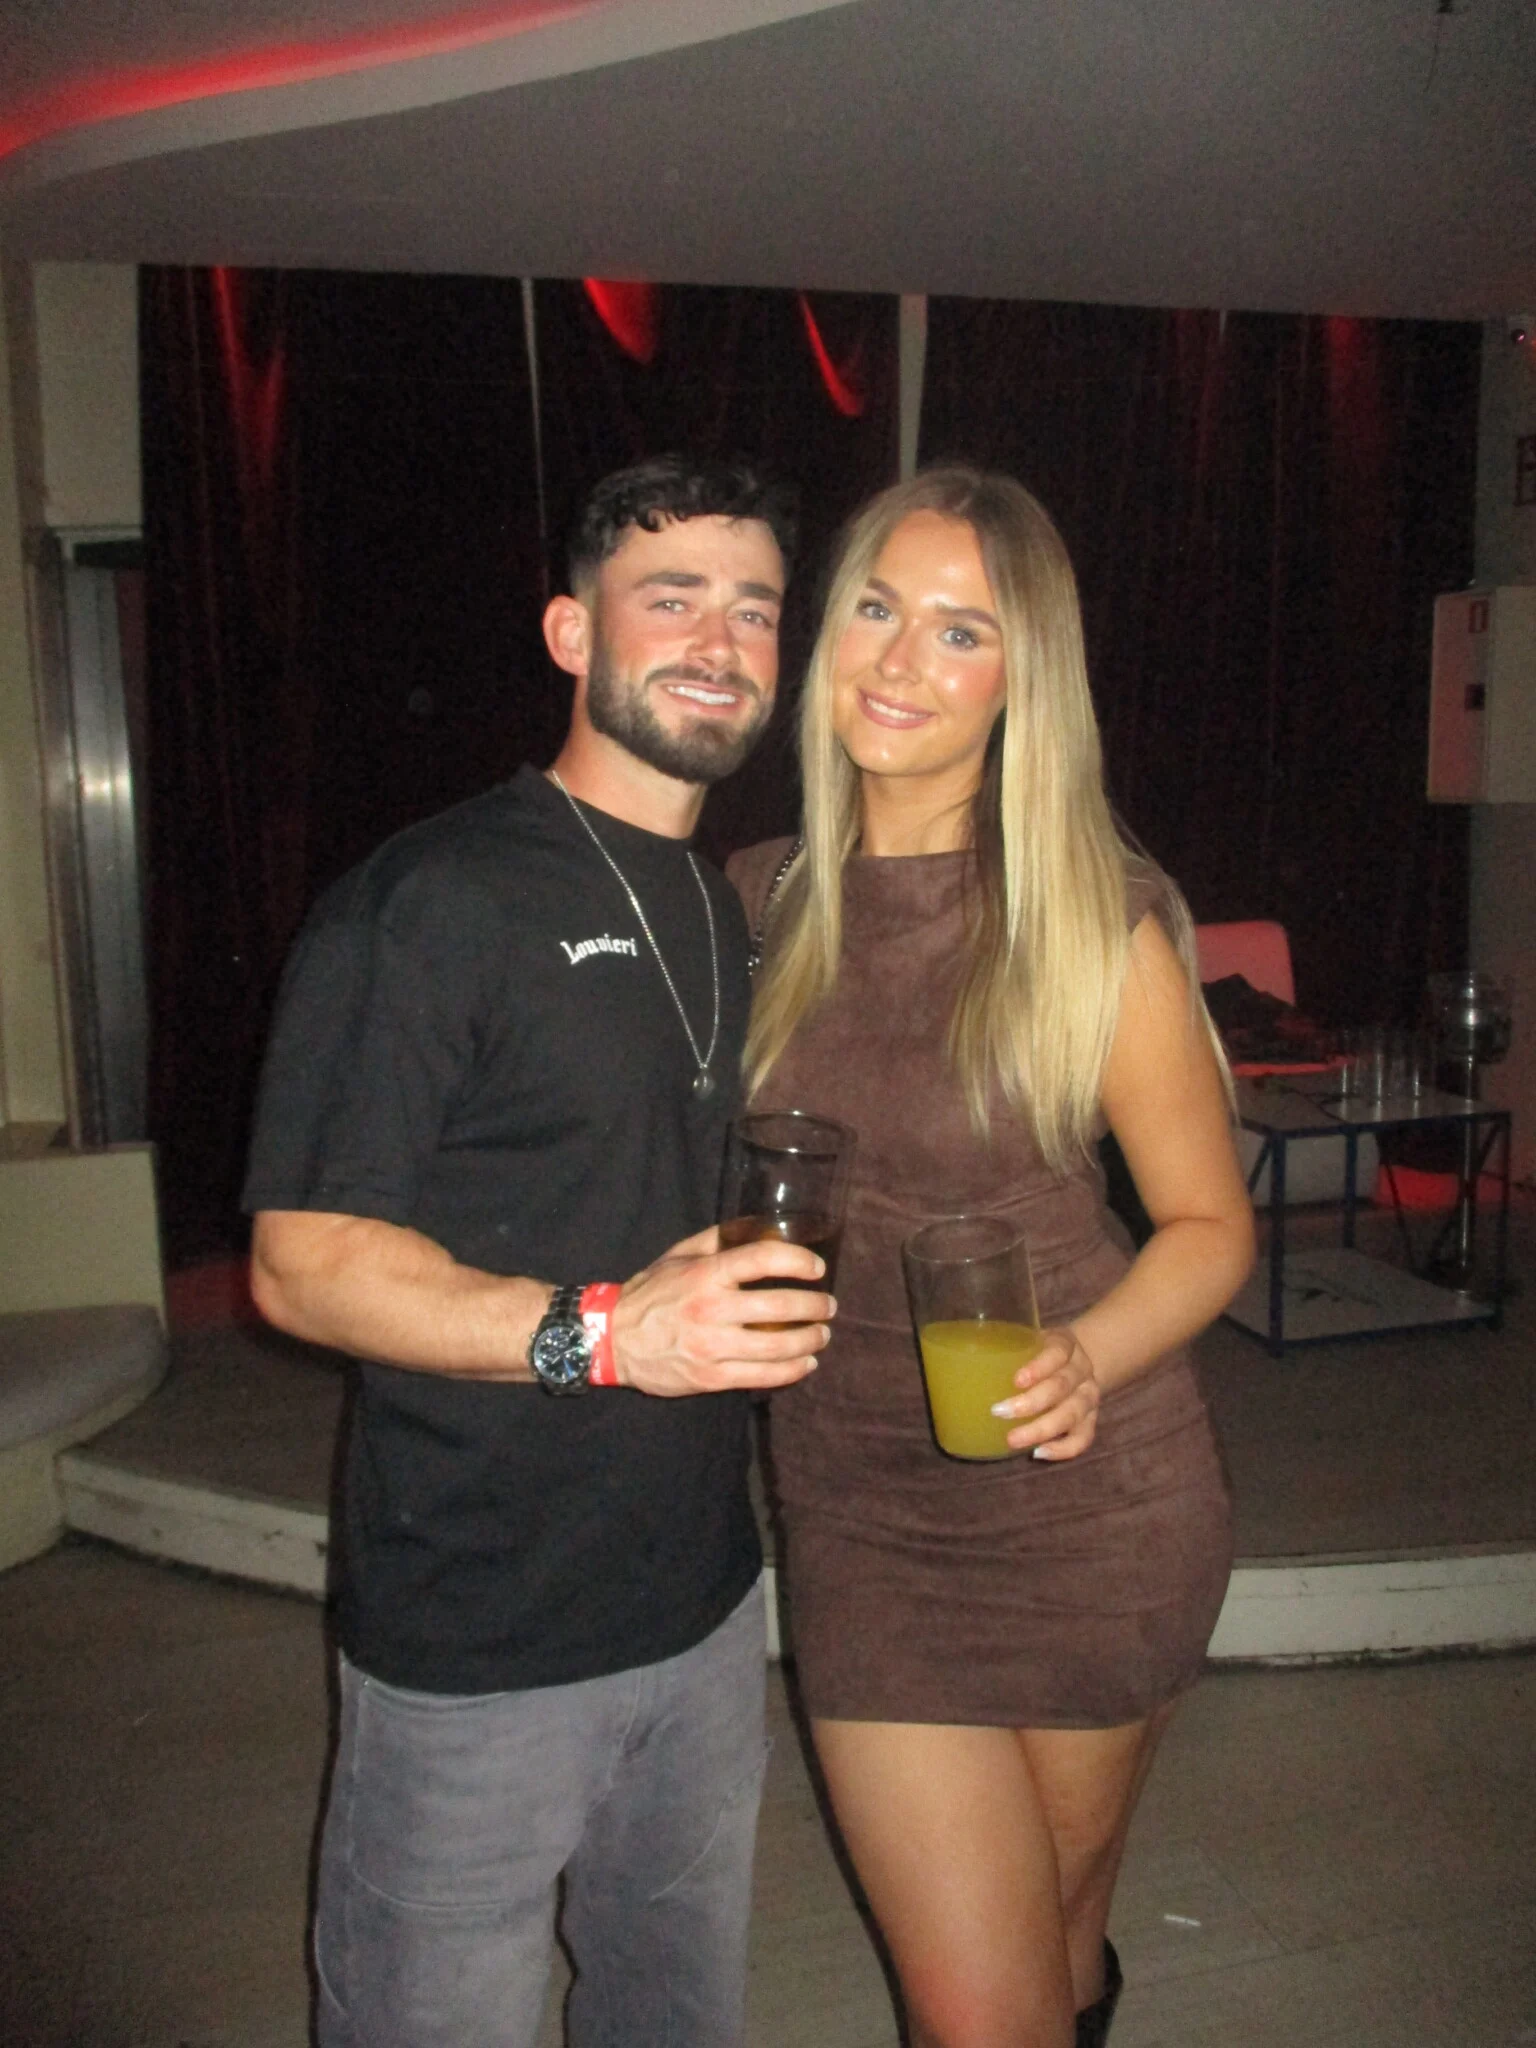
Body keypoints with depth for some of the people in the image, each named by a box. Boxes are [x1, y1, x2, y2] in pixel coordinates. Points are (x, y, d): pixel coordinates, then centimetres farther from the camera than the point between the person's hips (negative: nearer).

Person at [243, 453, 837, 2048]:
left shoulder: (738, 913, 11)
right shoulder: (433, 901, -14)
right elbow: (302, 1260, -18)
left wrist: (774, 1305, 5)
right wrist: (597, 1330, -29)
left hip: (702, 1606, 7)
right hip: (476, 1647, -7)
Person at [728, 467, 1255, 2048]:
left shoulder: (1095, 917, -11)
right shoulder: (762, 900, -1)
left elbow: (1209, 1222, -3)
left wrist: (1086, 1361, -20)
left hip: (1090, 1511, -1)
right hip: (860, 1522, 2)